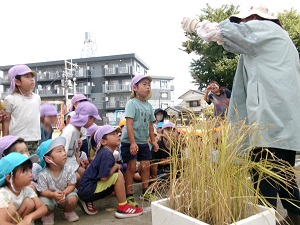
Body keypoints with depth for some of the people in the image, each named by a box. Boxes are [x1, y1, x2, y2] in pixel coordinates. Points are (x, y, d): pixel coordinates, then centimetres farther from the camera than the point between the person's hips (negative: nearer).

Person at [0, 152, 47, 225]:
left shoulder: (27, 190, -13)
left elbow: (43, 208, -18)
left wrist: (30, 217, -38)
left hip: (15, 219, 5)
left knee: (30, 202, -16)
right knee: (10, 208, -30)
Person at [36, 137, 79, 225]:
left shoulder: (68, 169, -17)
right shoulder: (43, 174, -23)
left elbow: (71, 185, -12)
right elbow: (42, 191, -17)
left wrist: (64, 193, -30)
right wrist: (53, 195, -36)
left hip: (66, 193, 1)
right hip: (49, 196, -1)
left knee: (73, 199, -26)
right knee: (44, 203, -29)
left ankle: (69, 212, 11)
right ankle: (48, 215, 10)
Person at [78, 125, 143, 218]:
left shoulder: (104, 152, 11)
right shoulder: (107, 154, -18)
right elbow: (104, 177, -25)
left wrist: (116, 167, -3)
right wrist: (116, 166, -9)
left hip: (86, 190, 9)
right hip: (87, 189, -9)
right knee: (118, 175, -14)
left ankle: (88, 202, 15)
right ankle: (123, 208, -5)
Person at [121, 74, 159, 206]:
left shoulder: (149, 105, 9)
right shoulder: (131, 103, -13)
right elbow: (129, 124, -19)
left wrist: (153, 140, 14)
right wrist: (132, 142, -25)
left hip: (143, 142, 7)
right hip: (129, 141, -7)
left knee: (146, 166, 10)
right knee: (131, 167, -1)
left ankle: (145, 193, 26)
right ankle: (129, 196, 10)